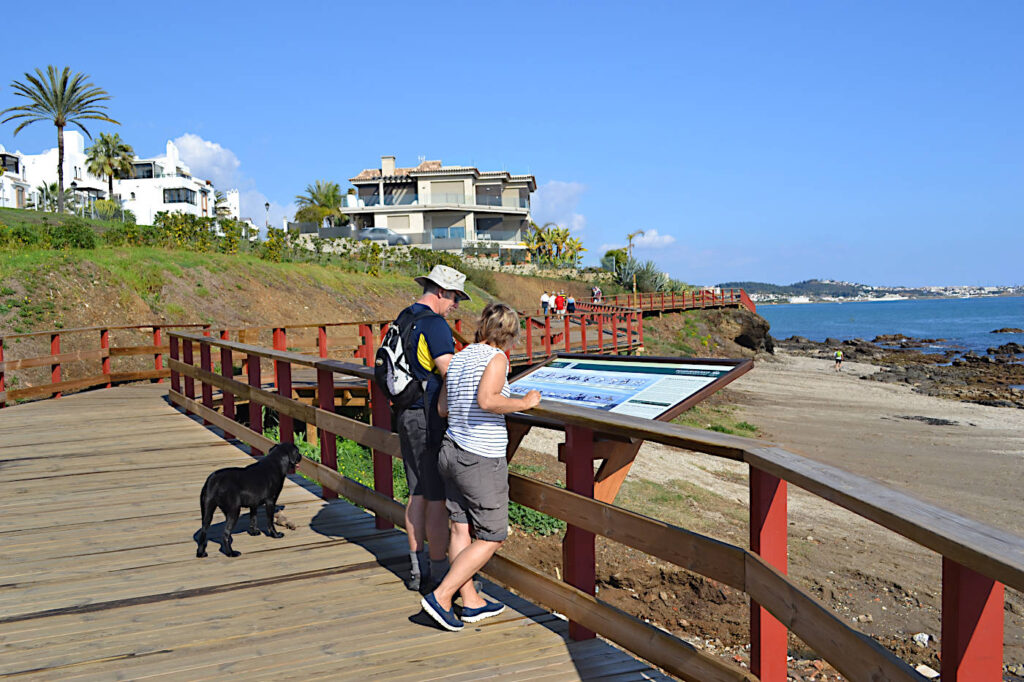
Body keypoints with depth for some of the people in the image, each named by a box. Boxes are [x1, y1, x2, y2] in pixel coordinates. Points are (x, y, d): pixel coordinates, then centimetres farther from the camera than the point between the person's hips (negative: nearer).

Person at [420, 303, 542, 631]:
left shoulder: (458, 358, 8)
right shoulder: (496, 358, -13)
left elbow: (442, 408, 15)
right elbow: (487, 401, -29)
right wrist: (523, 403, -15)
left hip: (452, 452, 8)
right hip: (482, 459, -8)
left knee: (461, 530, 12)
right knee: (490, 538, 4)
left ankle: (471, 602, 23)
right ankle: (440, 597, 0)